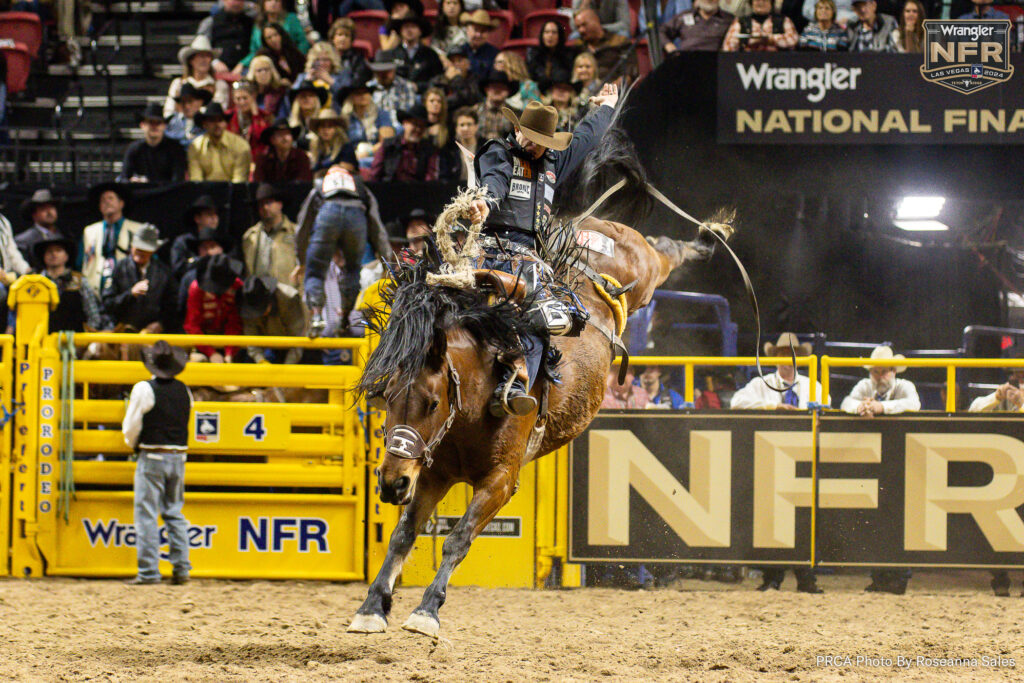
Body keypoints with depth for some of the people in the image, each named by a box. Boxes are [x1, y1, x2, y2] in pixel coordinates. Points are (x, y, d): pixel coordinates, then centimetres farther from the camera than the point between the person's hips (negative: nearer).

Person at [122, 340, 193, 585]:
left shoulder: (144, 389, -11)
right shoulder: (184, 391, 5)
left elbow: (131, 426, -8)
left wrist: (133, 445, 12)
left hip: (152, 457, -5)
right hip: (178, 457, 5)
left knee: (146, 514, -2)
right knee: (175, 512, 14)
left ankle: (148, 572, -4)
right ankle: (181, 569, 11)